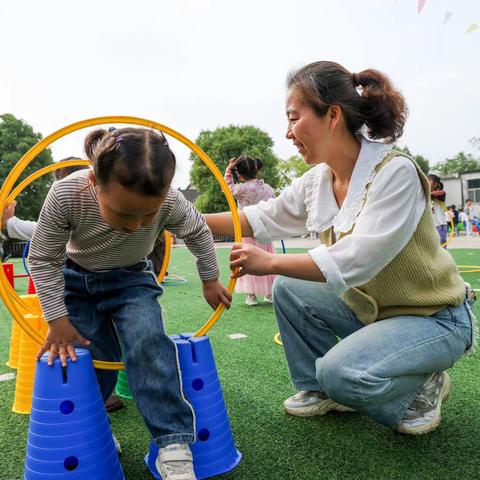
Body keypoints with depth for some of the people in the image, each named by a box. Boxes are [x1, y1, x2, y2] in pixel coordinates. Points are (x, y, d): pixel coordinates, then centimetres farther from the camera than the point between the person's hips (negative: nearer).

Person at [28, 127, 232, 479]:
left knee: (148, 343, -23)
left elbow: (199, 232, -8)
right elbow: (43, 259, -18)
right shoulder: (66, 196, -33)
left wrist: (210, 280, 2)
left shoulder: (170, 202, -31)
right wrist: (57, 319, -18)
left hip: (132, 280, 0)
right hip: (77, 281, 1)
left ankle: (174, 445, -15)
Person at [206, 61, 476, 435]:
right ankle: (319, 391, 16)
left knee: (340, 370, -27)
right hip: (369, 306, 7)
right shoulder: (317, 181, -4)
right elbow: (265, 217, 4)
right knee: (288, 290, 0)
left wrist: (270, 263, -26)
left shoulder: (395, 172, -25)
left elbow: (356, 261, -32)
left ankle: (423, 385, 4)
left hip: (435, 317, -7)